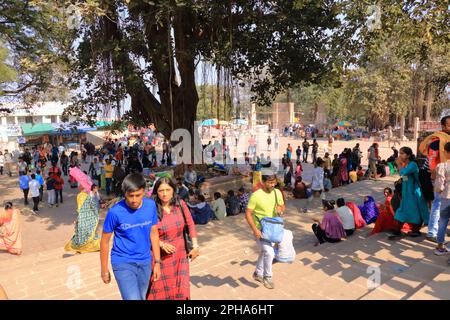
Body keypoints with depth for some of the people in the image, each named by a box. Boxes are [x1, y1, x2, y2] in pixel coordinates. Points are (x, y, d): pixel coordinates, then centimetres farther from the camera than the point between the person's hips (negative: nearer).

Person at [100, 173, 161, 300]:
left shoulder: (151, 205, -9)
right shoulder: (115, 212, -19)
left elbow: (154, 233, 2)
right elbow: (105, 241, -6)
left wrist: (157, 262, 4)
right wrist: (104, 270, 1)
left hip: (145, 262, 4)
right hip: (123, 263, -4)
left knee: (141, 297, 19)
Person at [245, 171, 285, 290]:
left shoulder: (277, 192, -5)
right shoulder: (256, 195, -21)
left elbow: (282, 206, 10)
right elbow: (248, 214, -18)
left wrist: (280, 209, -14)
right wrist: (255, 230, -25)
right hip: (260, 229, -6)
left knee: (264, 252, 19)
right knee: (269, 252, -16)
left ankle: (258, 274, 40)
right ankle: (267, 277, 8)